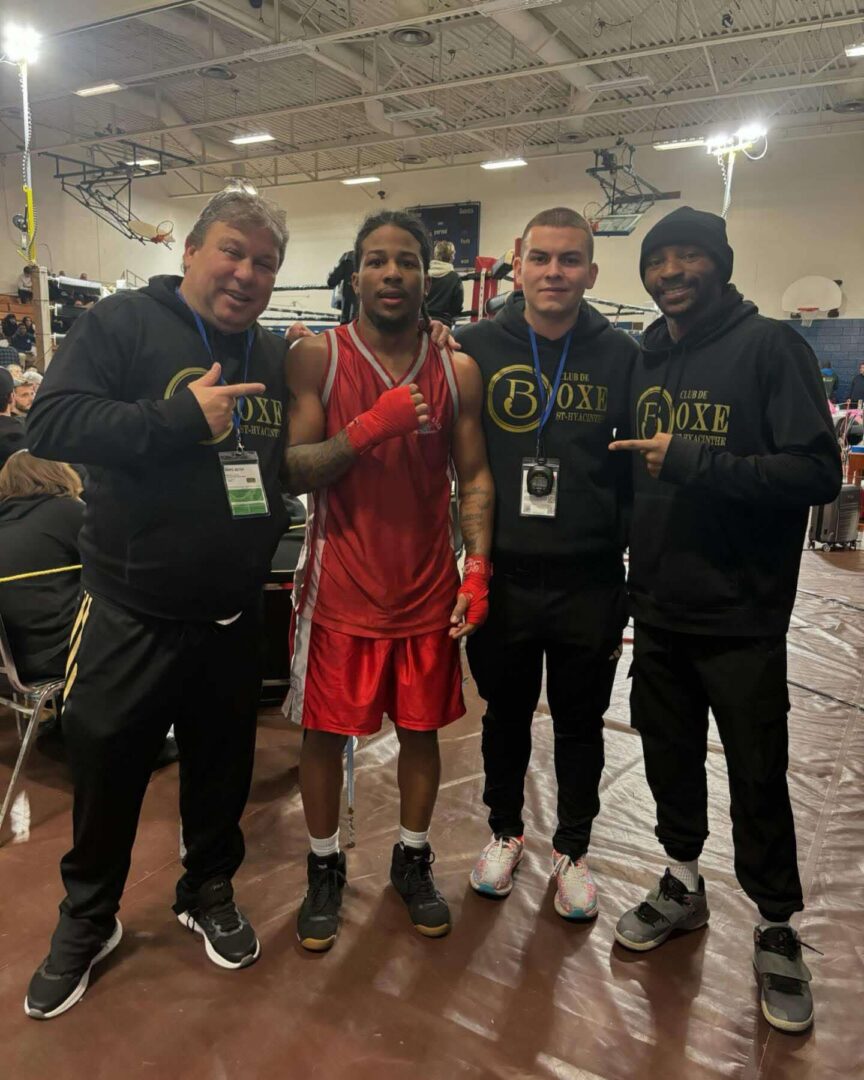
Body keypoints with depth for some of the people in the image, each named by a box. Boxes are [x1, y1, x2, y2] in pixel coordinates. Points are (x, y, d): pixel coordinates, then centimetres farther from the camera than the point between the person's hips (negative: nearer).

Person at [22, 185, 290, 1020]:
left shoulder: (274, 357, 8)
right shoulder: (121, 324, -7)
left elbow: (291, 460, 17)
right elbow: (51, 424, -18)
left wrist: (275, 546, -1)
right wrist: (183, 417, -24)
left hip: (233, 614, 4)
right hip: (130, 612, -4)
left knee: (222, 765, 18)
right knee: (107, 766, 11)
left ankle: (209, 892, 42)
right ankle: (88, 919, 36)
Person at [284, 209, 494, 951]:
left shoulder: (458, 373, 2)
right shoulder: (316, 358, -5)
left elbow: (474, 478, 4)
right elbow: (291, 473, -11)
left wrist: (477, 569, -8)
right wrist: (369, 428, -25)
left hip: (428, 592, 2)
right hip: (339, 590, -2)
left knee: (422, 729, 14)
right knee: (325, 732, 10)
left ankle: (413, 860, 37)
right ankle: (325, 868, 33)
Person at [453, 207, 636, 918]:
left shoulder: (622, 356, -1)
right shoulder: (476, 347, -3)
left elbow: (641, 471, 2)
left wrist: (633, 570, 0)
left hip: (590, 582, 1)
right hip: (502, 576, 0)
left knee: (581, 722, 16)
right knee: (506, 715, 17)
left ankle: (573, 848, 38)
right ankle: (505, 832, 41)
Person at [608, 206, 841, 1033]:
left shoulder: (769, 347, -9)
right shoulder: (642, 360, 9)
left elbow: (817, 472, -17)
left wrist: (695, 462, -25)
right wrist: (630, 573, 6)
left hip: (740, 616, -5)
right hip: (657, 608, 5)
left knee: (757, 779, 7)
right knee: (668, 756, 17)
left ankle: (776, 931, 29)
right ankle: (682, 885, 40)